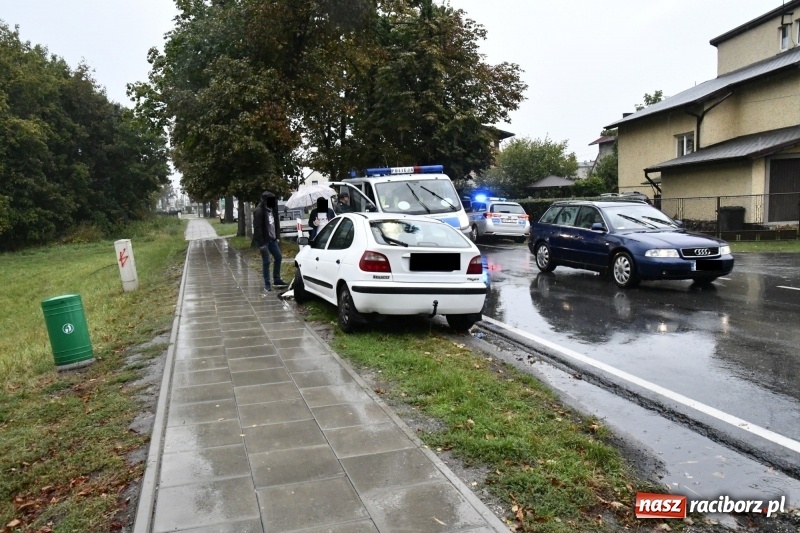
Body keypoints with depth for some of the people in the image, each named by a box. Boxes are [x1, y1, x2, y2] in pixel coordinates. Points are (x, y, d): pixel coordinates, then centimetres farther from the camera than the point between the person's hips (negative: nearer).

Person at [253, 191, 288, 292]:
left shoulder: (272, 209, 6)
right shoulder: (259, 211, -19)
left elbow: (276, 223, 15)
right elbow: (257, 228, -21)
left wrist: (277, 236, 8)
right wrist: (261, 243, -21)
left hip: (272, 239, 8)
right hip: (264, 241, -8)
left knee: (278, 258, 11)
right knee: (266, 262, -3)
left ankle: (277, 280, 21)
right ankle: (267, 284, 6)